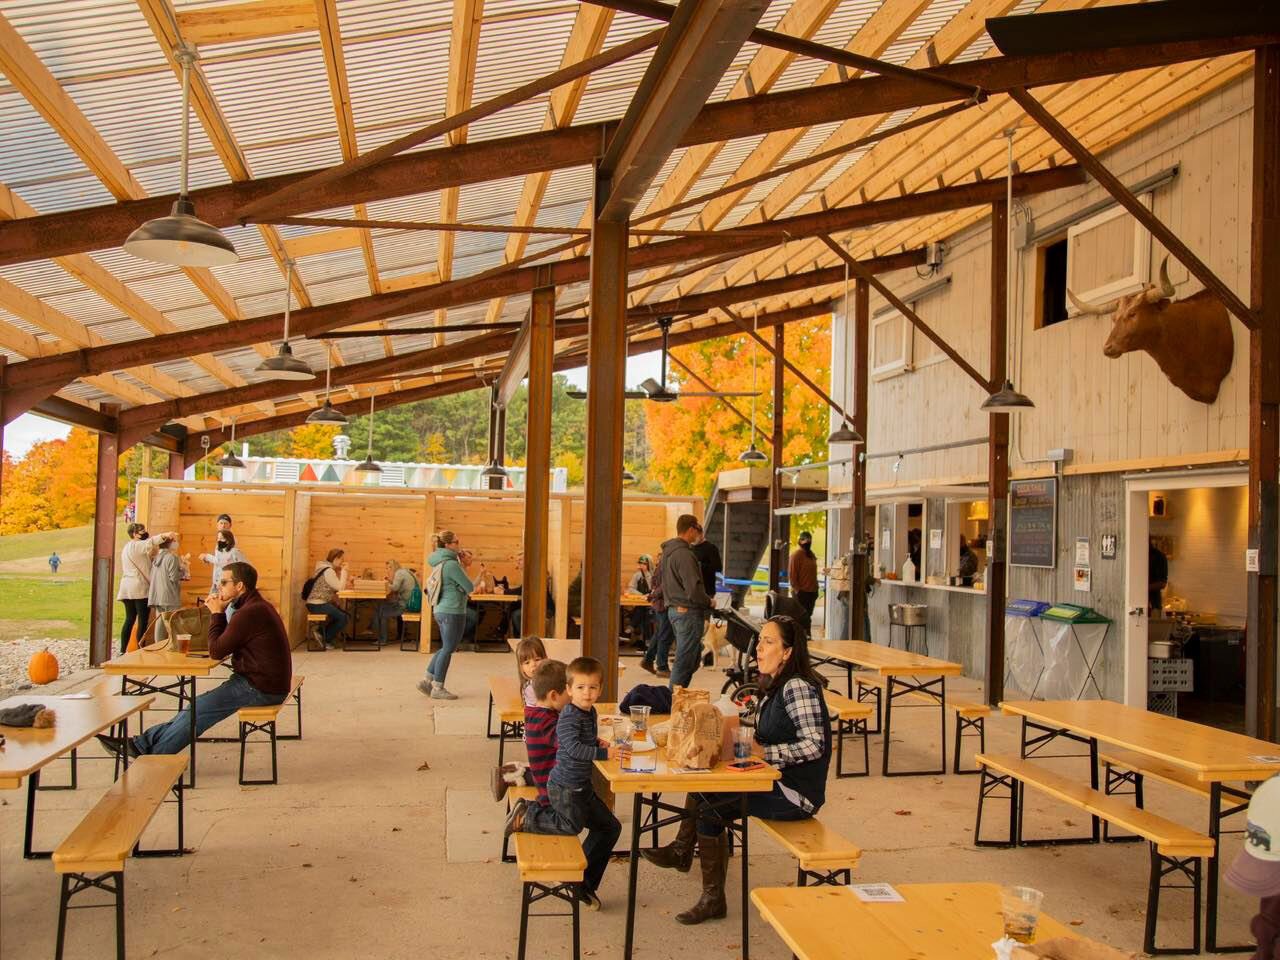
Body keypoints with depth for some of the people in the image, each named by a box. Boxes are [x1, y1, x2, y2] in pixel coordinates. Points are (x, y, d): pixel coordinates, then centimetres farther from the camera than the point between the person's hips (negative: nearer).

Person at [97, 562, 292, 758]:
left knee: (197, 709, -5)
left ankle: (151, 758, 8)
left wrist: (217, 613, -5)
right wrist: (219, 612, 4)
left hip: (260, 689, -10)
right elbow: (225, 645, 16)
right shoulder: (256, 606, 14)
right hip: (262, 683, 10)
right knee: (195, 709, 9)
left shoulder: (250, 612, -21)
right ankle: (139, 744, 12)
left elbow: (216, 651, -15)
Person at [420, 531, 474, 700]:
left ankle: (427, 680, 19)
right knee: (448, 649, 0)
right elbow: (469, 586, -12)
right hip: (453, 611, -9)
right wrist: (463, 569, 4)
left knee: (446, 648, 18)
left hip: (440, 610, 9)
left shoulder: (438, 562, 12)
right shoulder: (451, 564, -17)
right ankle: (438, 688, 6)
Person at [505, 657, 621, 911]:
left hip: (582, 787, 9)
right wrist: (603, 753, -38)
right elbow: (574, 747, -35)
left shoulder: (590, 712, 8)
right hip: (564, 787, -9)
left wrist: (597, 742, 7)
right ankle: (526, 817, -1)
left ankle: (584, 883, 22)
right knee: (573, 824, -22)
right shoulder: (569, 717, -21)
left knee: (610, 827, 11)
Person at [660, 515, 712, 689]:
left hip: (673, 608, 10)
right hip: (688, 611, -10)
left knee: (694, 656, 18)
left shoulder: (667, 552, 13)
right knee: (684, 660, -3)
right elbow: (694, 590, -22)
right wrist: (708, 602, -6)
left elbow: (664, 583, 21)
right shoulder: (684, 555, -19)